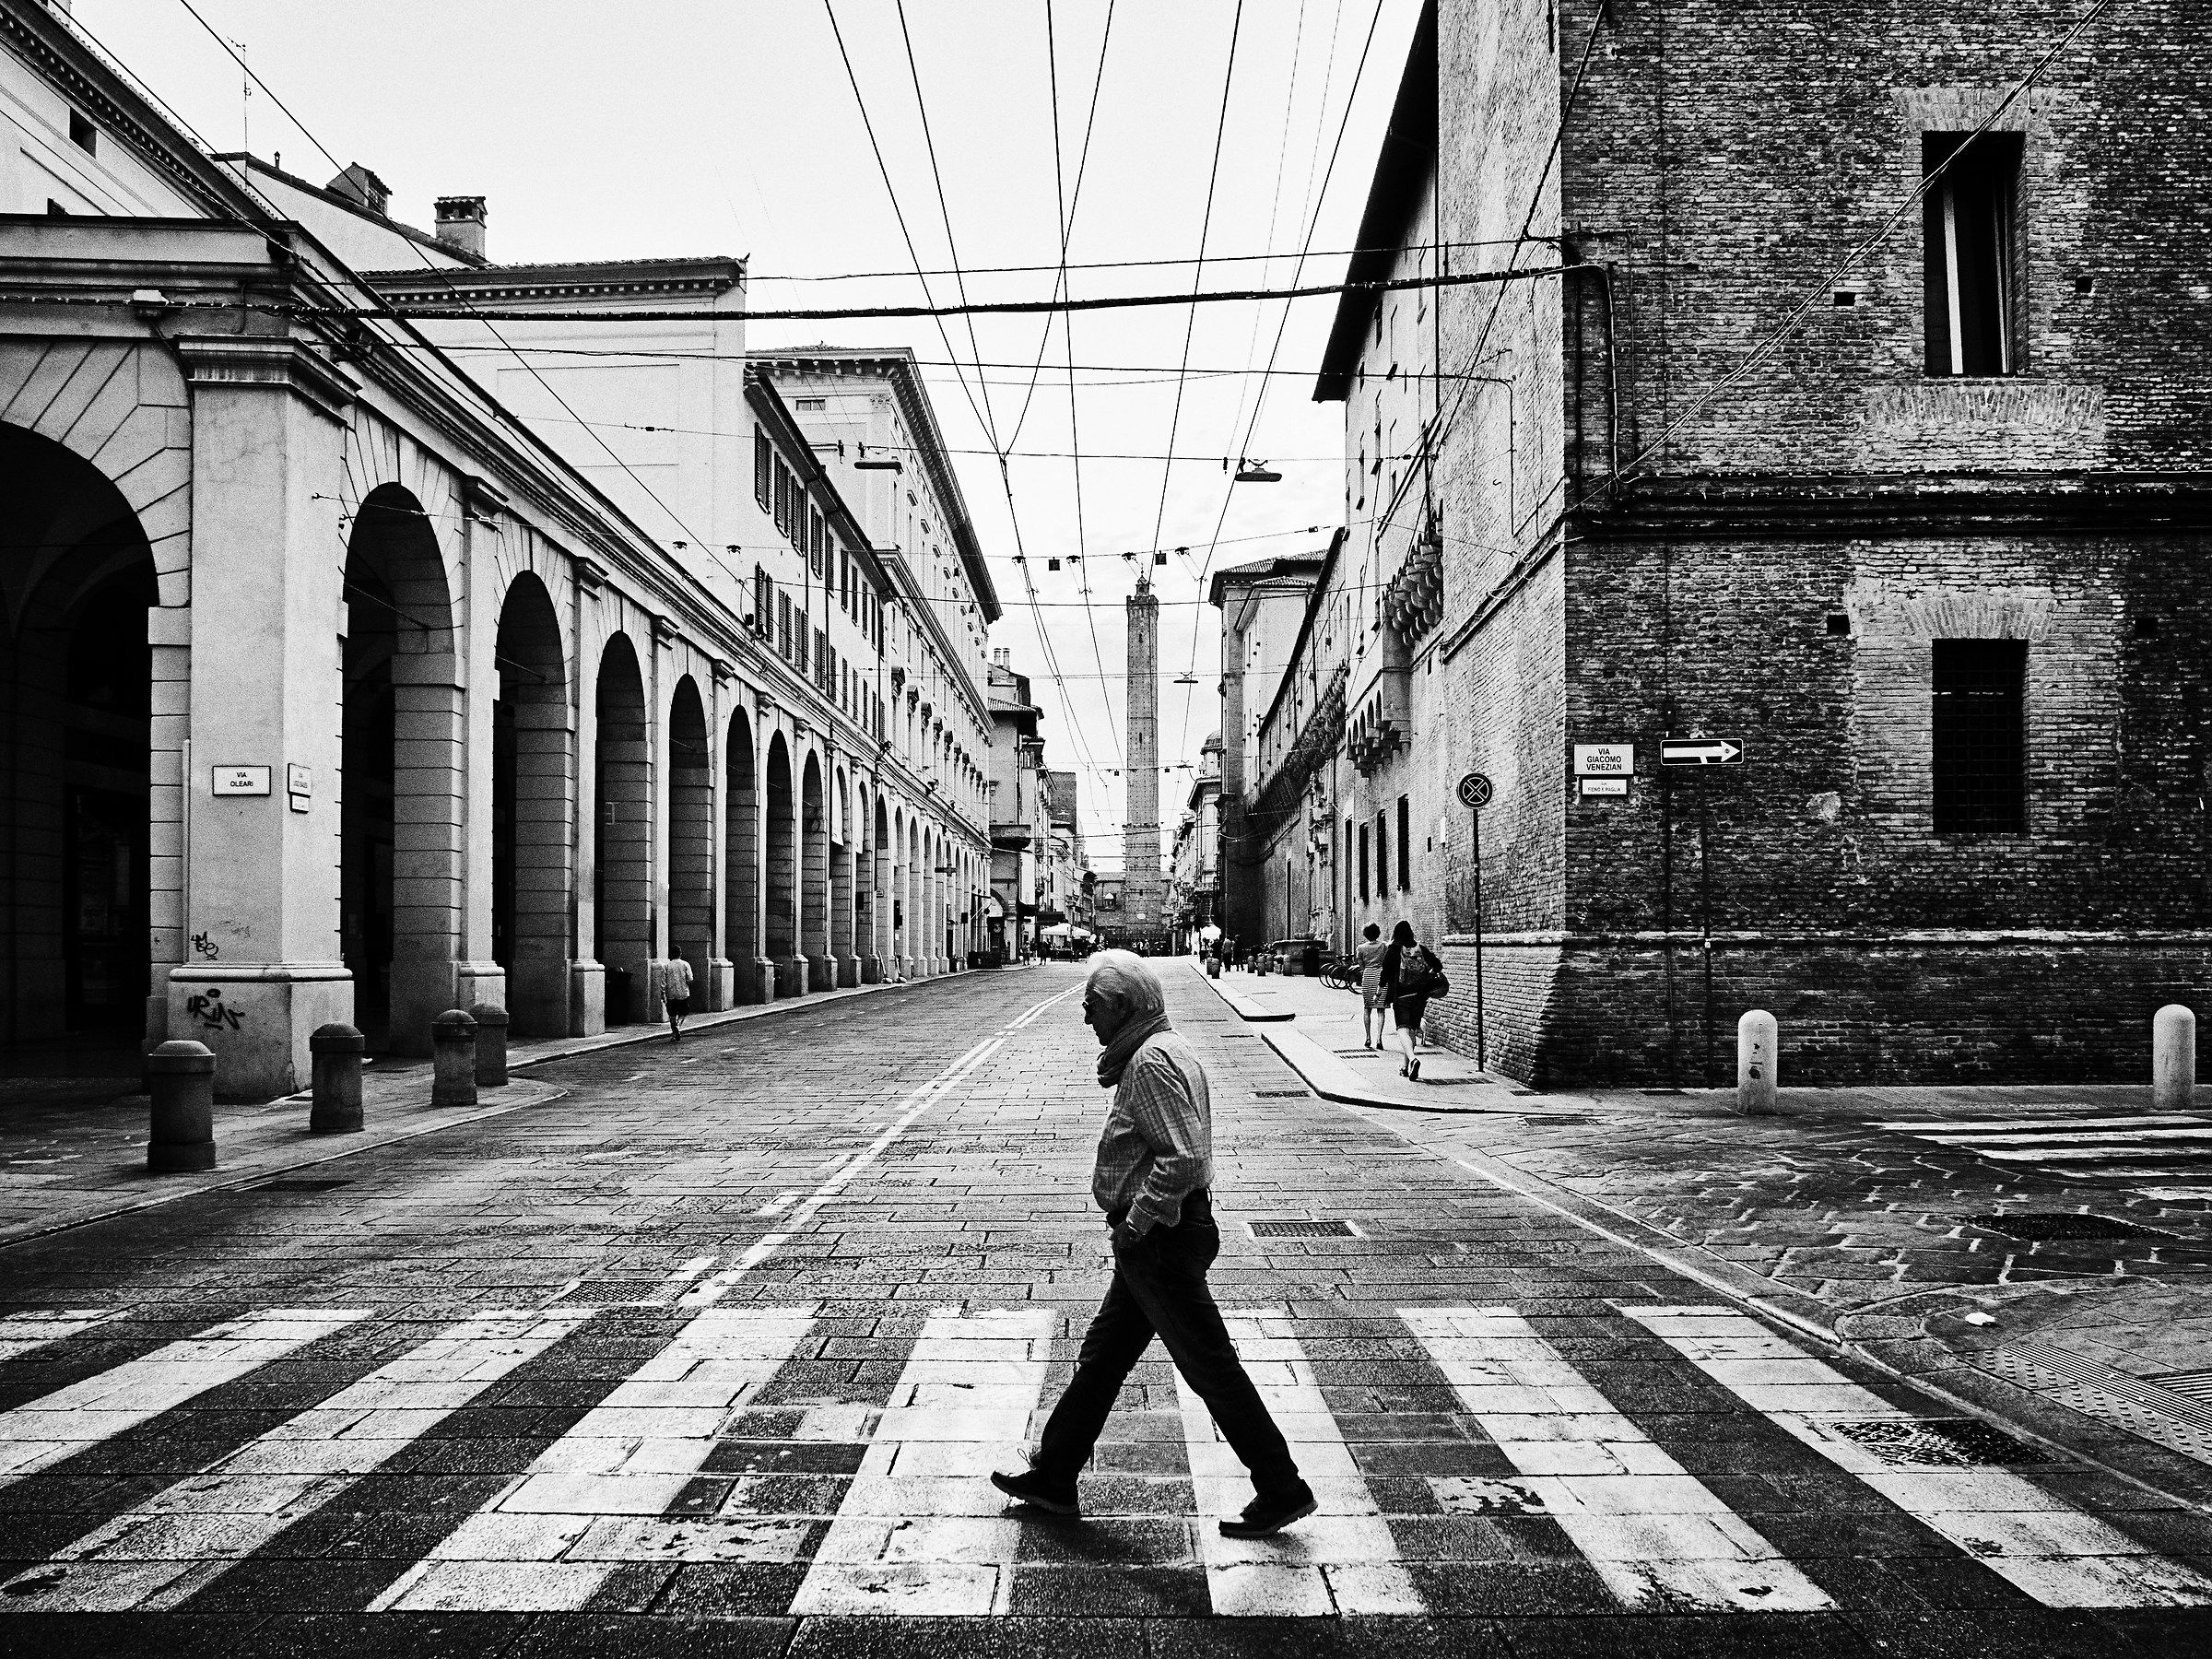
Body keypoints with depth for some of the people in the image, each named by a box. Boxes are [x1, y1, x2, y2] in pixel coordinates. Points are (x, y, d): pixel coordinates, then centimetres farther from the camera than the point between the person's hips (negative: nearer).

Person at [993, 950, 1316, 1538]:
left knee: (1211, 1368, -1)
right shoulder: (1163, 1050, 13)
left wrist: (1135, 1223, -19)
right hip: (1154, 1240, 11)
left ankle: (1283, 1491, 10)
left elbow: (1183, 1159, -29)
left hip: (1158, 1240, -11)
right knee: (1101, 1356, 16)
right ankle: (1053, 1479, 27)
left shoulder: (1152, 1062, -20)